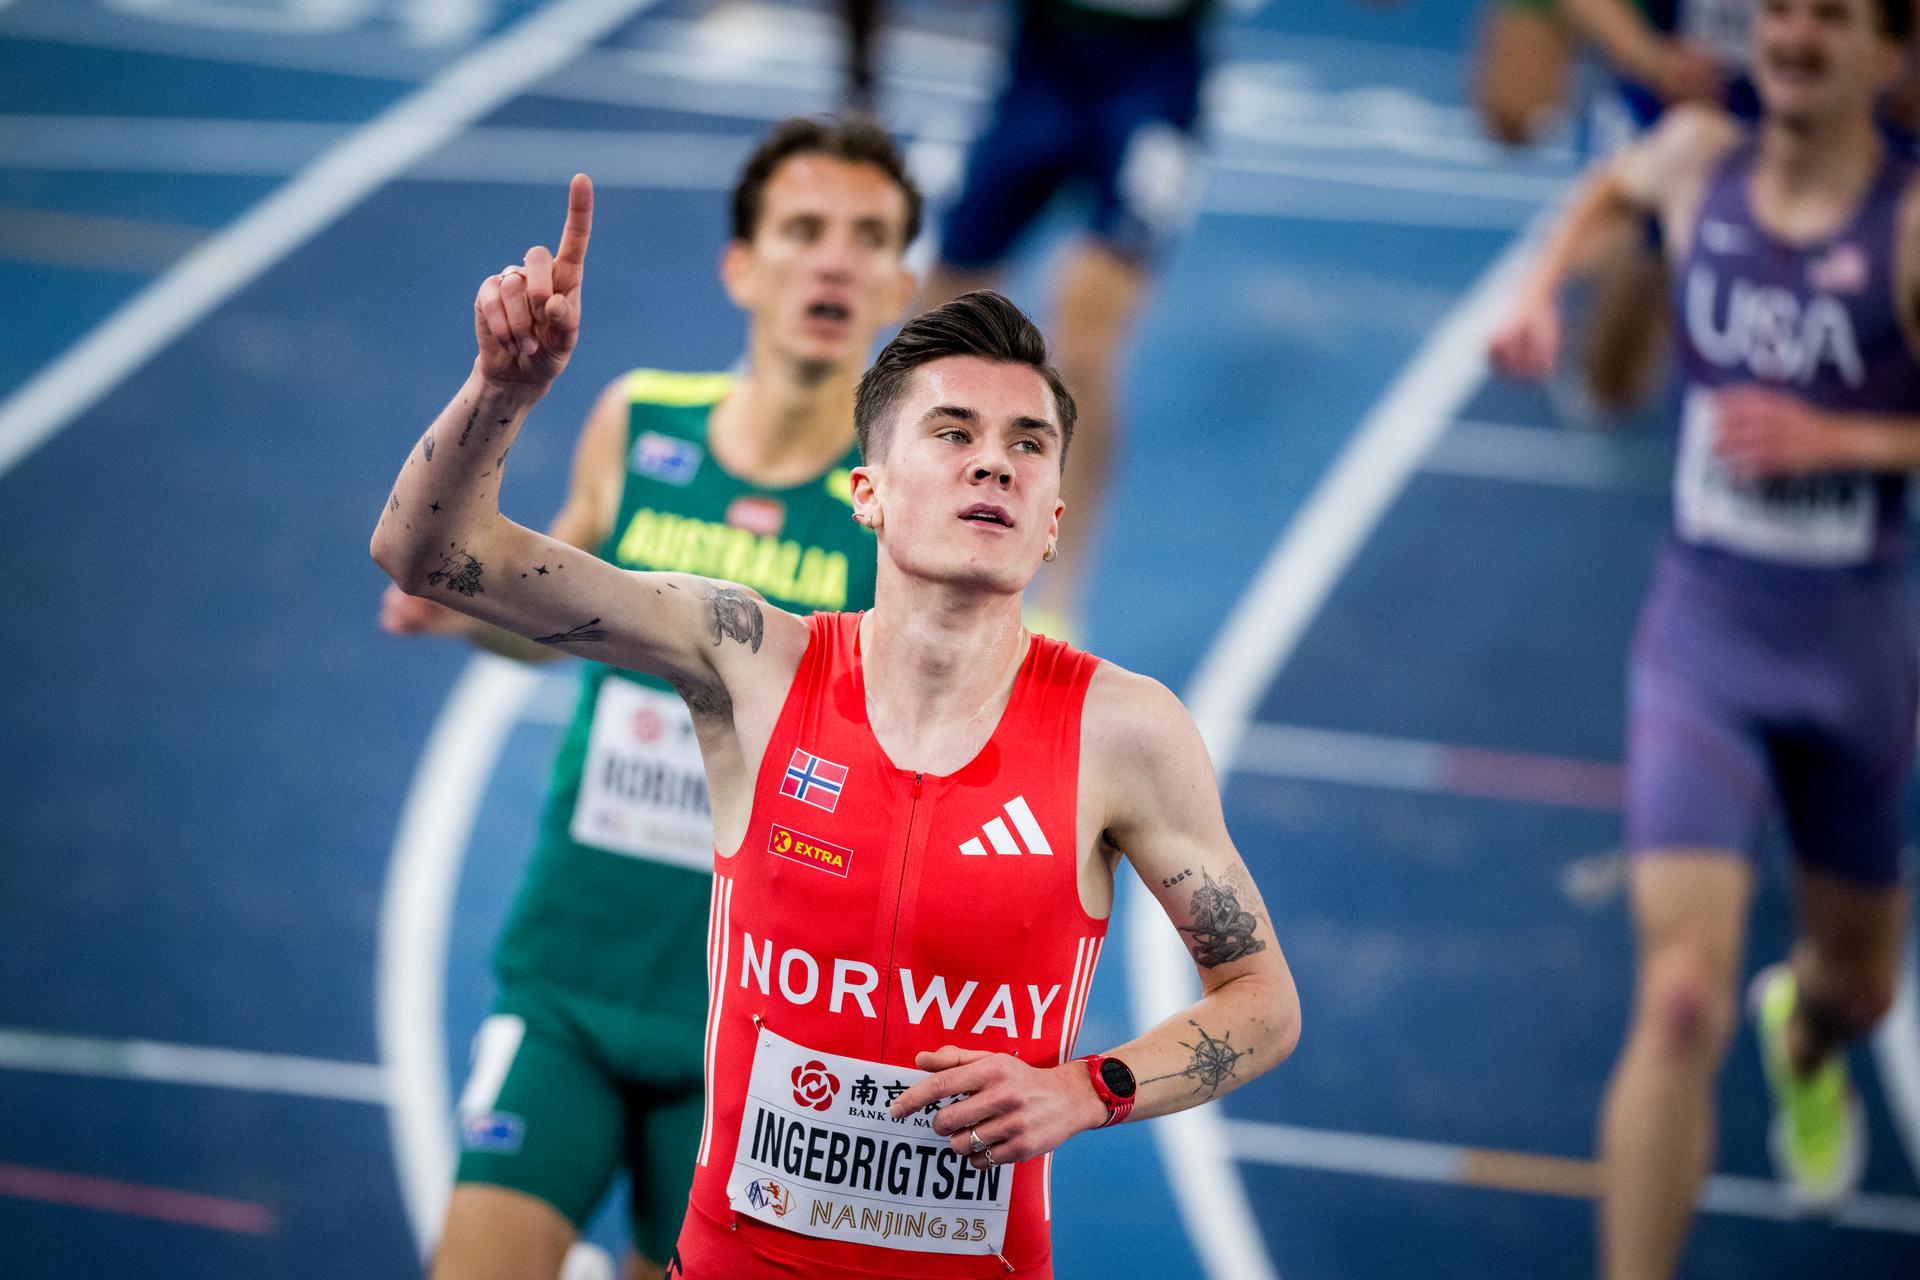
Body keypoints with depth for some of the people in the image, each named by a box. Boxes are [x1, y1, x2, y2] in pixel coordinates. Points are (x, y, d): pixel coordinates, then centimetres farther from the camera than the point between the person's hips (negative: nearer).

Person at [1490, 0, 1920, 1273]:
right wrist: (1545, 285, 5)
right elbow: (1617, 184, 21)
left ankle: (1806, 1040, 63)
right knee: (1682, 1000, -17)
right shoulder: (1700, 156, -4)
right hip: (1704, 633, 0)